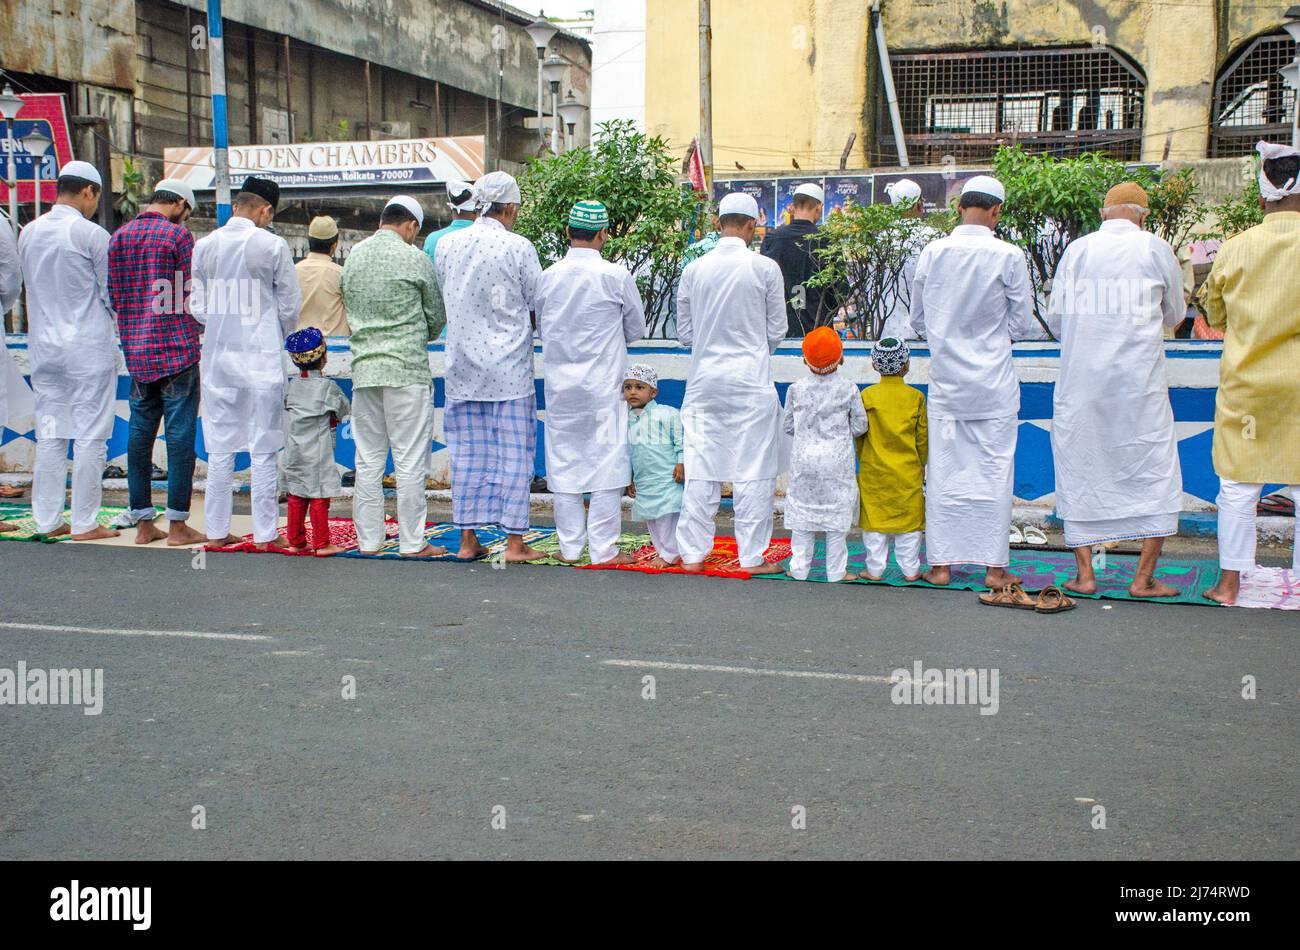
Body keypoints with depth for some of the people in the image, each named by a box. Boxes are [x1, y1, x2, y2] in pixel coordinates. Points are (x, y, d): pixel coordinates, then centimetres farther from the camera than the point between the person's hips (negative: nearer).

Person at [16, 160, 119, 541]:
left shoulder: (28, 233, 7)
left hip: (44, 347, 6)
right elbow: (112, 293, -6)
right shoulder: (92, 234, -11)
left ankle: (47, 520, 14)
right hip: (89, 347, -6)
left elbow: (28, 286, 15)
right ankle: (84, 524, 3)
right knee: (89, 436, 0)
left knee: (49, 435, 10)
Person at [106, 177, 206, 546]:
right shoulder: (178, 235, -7)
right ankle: (177, 525, 0)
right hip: (176, 347, -6)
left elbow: (111, 296, 12)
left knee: (140, 431, 10)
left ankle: (143, 522, 14)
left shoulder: (118, 237, 11)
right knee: (180, 433, -2)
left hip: (135, 350, 6)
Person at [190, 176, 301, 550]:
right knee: (263, 450, 2)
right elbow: (290, 304, -2)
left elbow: (197, 305, 7)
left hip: (217, 356, 4)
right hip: (261, 356, -4)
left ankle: (217, 531, 14)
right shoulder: (272, 246, -7)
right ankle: (265, 533, 5)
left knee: (220, 449, 10)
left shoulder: (205, 246, 4)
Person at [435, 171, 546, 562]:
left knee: (468, 453, 10)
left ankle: (468, 538, 14)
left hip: (462, 365, 4)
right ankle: (514, 541, 3)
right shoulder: (518, 247, -9)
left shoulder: (447, 244, 3)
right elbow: (538, 307, -2)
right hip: (509, 367, -4)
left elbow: (443, 299, 12)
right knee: (513, 452, 2)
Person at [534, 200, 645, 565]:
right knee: (606, 463, 3)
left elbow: (542, 329, 11)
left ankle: (570, 546, 17)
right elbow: (636, 329, 3)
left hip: (559, 383, 4)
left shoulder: (548, 277, -1)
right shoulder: (616, 277, -10)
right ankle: (604, 549, 4)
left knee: (564, 464, 10)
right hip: (602, 385, -3)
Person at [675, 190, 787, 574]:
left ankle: (692, 554, 12)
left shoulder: (694, 269, 1)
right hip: (751, 380, -3)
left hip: (704, 379, 3)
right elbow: (776, 330, 2)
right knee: (753, 471, 3)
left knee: (700, 470, 7)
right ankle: (752, 557, 7)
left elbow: (684, 332, 8)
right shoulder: (765, 268, -6)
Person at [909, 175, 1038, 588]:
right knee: (993, 469, 4)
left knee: (944, 469, 8)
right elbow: (1022, 322, -3)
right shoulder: (1008, 256, -10)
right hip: (993, 381, -2)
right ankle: (994, 566, 7)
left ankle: (941, 563, 12)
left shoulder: (932, 253, -3)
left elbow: (918, 317, 6)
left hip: (945, 379, 2)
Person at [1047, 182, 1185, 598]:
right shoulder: (1156, 249, 1)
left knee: (1079, 470, 9)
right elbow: (1174, 315, 13)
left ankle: (1084, 574, 8)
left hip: (1080, 380, 2)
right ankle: (1144, 577, 3)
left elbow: (1055, 319, 7)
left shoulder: (1076, 250, 4)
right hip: (1140, 379, -2)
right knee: (1156, 471, 6)